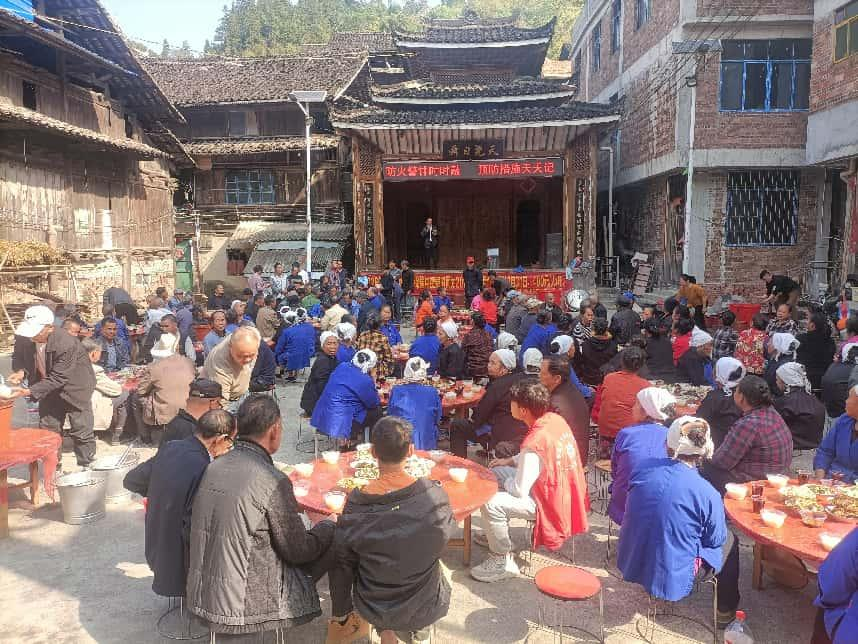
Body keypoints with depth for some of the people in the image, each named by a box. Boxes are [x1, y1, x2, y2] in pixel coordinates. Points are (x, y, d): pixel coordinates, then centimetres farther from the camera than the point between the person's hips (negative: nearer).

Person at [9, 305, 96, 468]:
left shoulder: (66, 344, -34)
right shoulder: (28, 339, -13)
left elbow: (57, 379, -29)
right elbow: (31, 361, 7)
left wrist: (29, 391, -34)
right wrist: (22, 372, -14)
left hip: (74, 389, -7)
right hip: (50, 388, 7)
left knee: (81, 431, 0)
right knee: (48, 428, 14)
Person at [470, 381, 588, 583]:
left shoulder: (534, 443, -30)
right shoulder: (555, 419, -4)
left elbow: (519, 490, -22)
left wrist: (505, 482, -1)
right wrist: (511, 460, 10)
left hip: (552, 503, -10)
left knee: (491, 503, -24)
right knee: (495, 472, 16)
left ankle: (502, 561, -5)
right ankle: (497, 535, 31)